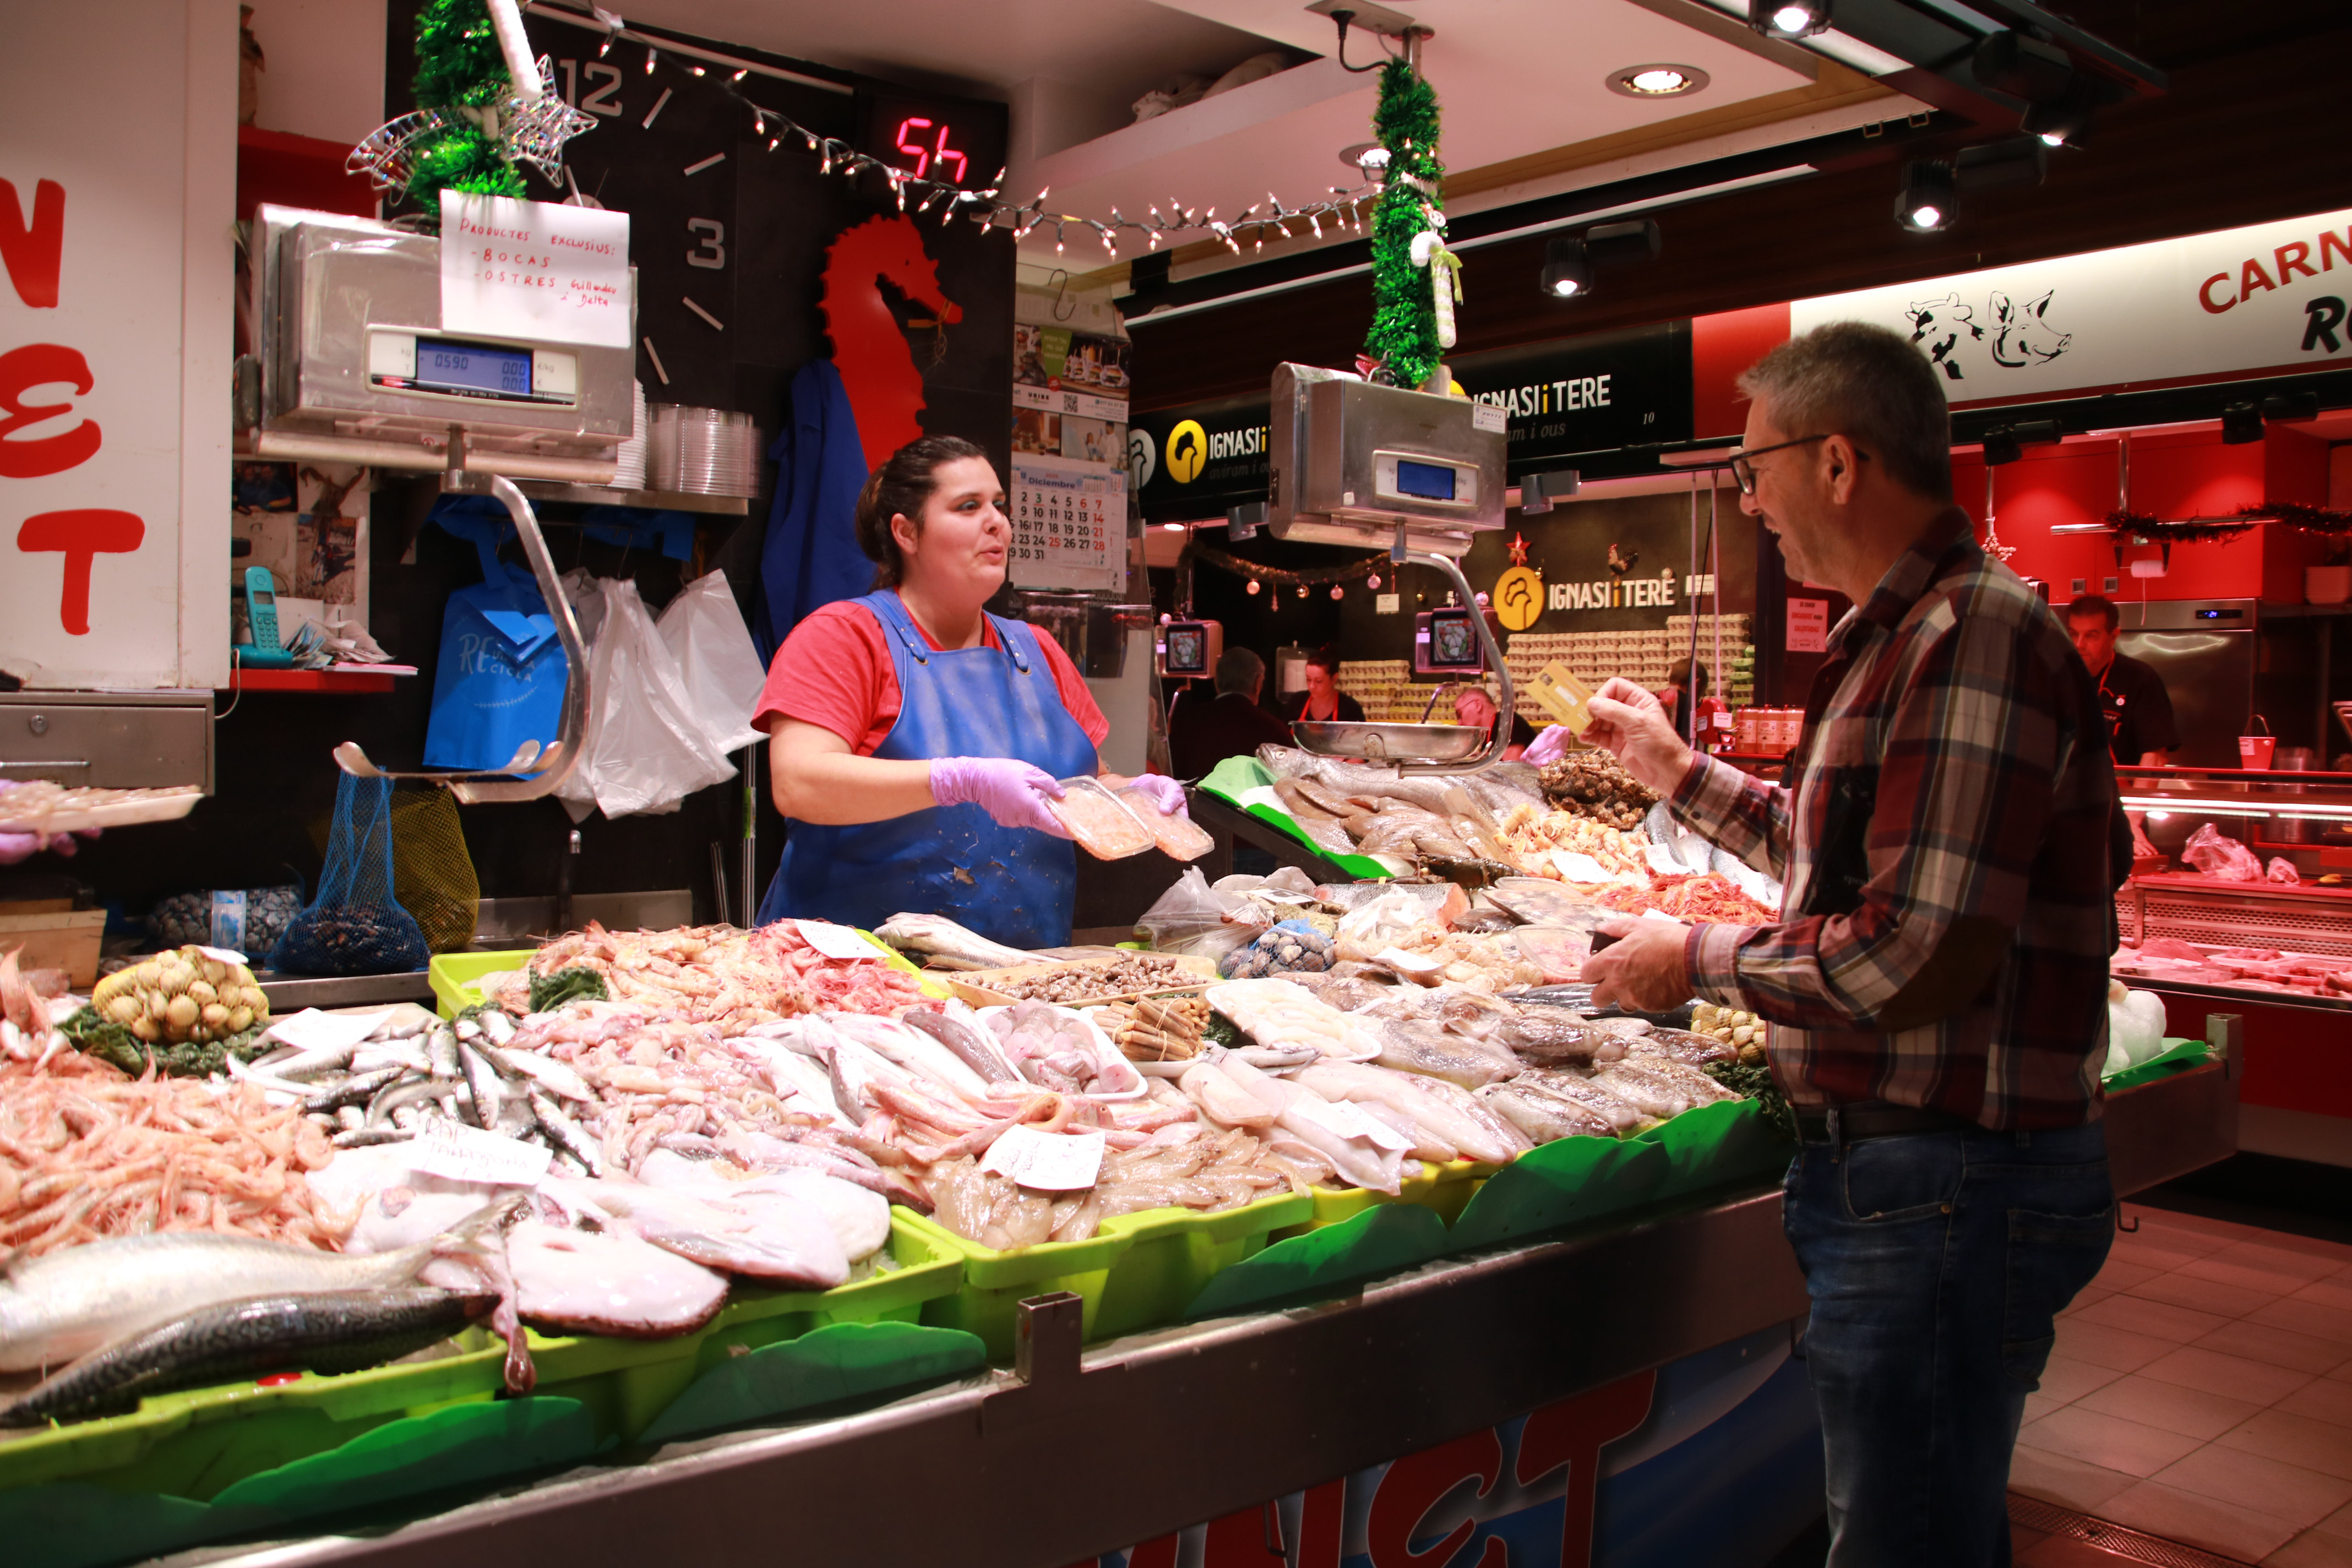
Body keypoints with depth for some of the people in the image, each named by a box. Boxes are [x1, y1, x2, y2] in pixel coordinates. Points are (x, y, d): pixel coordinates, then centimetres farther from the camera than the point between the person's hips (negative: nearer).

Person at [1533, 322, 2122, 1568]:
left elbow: (1917, 958, -27)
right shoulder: (1904, 635, 14)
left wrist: (1696, 961, -13)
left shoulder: (1971, 636, -20)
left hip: (1946, 1182, -10)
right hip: (1890, 1165, 10)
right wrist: (1678, 772, 28)